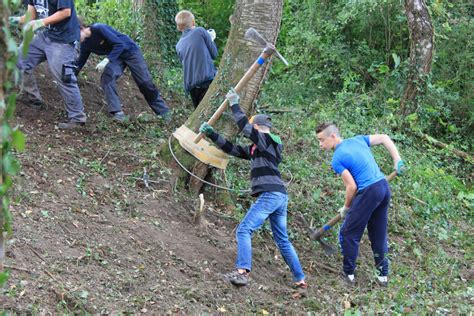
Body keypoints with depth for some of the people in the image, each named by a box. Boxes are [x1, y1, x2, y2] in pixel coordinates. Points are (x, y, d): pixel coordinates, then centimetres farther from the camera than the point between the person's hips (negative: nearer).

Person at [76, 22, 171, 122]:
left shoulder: (99, 29, -26)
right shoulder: (85, 45, -4)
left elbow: (119, 44, -29)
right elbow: (80, 63, 7)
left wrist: (106, 60, -36)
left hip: (130, 50, -6)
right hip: (115, 57, 6)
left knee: (145, 83, -5)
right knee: (106, 78, -23)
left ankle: (164, 113, 8)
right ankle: (117, 113, -27)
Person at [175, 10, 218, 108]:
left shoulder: (179, 45, 16)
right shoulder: (200, 31, 3)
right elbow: (214, 54, 5)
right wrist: (211, 39, 23)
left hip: (191, 86, 5)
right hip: (207, 80, -5)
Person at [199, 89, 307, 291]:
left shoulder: (267, 140, -2)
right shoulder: (256, 148, 23)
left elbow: (245, 126, -10)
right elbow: (232, 149, 25)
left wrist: (234, 104, 2)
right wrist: (211, 134, 24)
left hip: (270, 194, -10)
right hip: (280, 196, 10)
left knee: (244, 230, -15)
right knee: (282, 240, 16)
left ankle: (242, 272, -28)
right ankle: (300, 280, 20)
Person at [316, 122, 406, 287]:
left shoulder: (337, 159, -8)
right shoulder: (357, 139, 12)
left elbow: (352, 187, -12)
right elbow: (384, 138, 15)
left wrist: (346, 208, 4)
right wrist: (397, 160, 11)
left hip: (368, 192, -8)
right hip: (384, 187, 8)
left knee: (349, 234, 6)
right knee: (379, 235, 17)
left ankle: (349, 274, 11)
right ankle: (383, 275, 21)